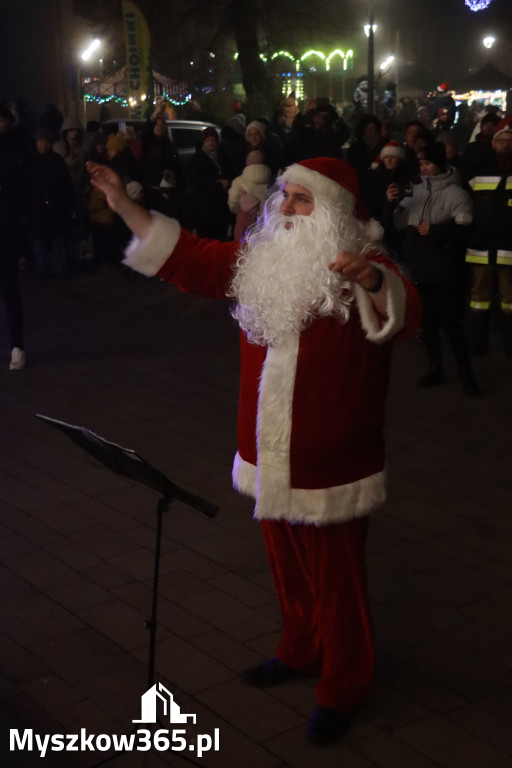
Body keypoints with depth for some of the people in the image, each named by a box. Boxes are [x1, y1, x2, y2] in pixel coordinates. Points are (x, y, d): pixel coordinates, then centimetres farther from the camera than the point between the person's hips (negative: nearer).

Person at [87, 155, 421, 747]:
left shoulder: (364, 268, -15)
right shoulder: (258, 260, 4)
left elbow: (403, 315, -33)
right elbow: (188, 258, 11)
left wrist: (370, 281, -55)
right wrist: (124, 206, 6)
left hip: (330, 468, -6)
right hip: (269, 459, 7)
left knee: (335, 583, 7)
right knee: (288, 570, 24)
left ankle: (343, 687, 27)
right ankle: (300, 651, 46)